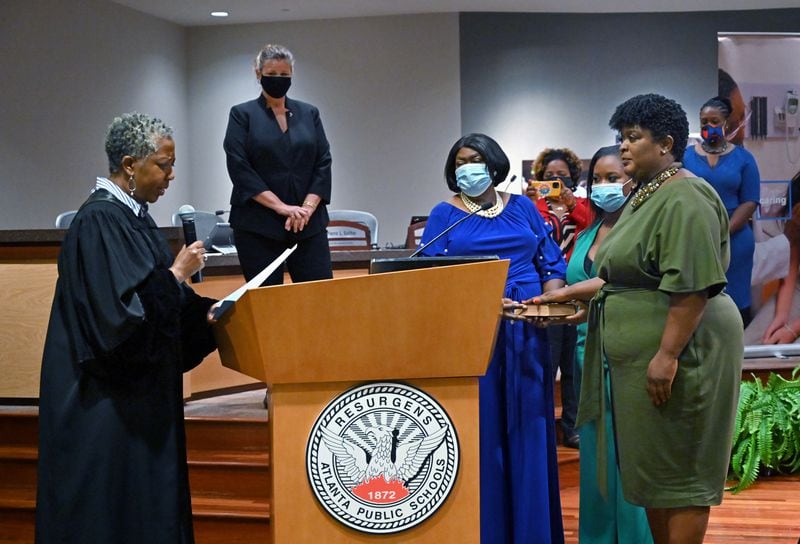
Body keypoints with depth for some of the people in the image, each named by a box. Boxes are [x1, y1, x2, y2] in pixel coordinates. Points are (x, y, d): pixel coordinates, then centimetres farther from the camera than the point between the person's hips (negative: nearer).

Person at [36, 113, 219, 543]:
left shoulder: (133, 215, 11)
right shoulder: (99, 220, -18)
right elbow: (122, 308, -26)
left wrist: (205, 314, 2)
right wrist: (177, 273, -16)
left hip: (138, 392, 9)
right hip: (106, 399, -9)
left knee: (148, 502, 13)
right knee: (111, 508, -1)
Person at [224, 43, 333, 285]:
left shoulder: (309, 114, 13)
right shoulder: (242, 114, 4)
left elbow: (323, 163, 7)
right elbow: (239, 167, -6)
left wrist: (308, 207, -8)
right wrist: (281, 207, -13)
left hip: (309, 224, 3)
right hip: (258, 225, -2)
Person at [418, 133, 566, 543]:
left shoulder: (522, 208, 12)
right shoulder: (444, 214, 5)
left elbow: (552, 262, 11)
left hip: (525, 332, 2)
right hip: (469, 333, -2)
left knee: (526, 428, 4)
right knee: (478, 430, -1)